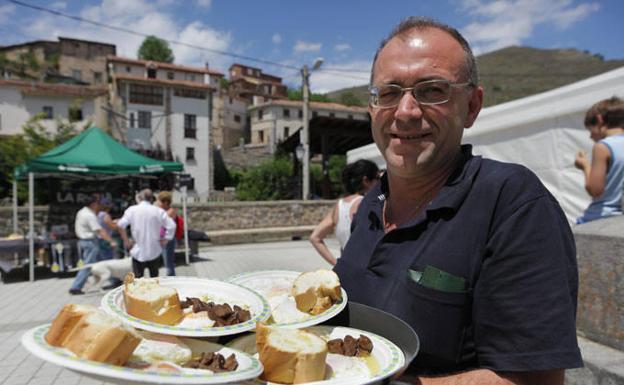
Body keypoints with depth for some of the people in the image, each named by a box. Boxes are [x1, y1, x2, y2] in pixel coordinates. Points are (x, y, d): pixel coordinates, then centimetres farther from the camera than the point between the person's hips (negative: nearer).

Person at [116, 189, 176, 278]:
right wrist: (164, 241, 0)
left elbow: (120, 225, -12)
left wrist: (126, 240, -1)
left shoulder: (132, 210, -3)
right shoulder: (159, 211, -3)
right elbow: (171, 226, -10)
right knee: (154, 279, 14)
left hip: (138, 251, -1)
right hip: (154, 251, 1)